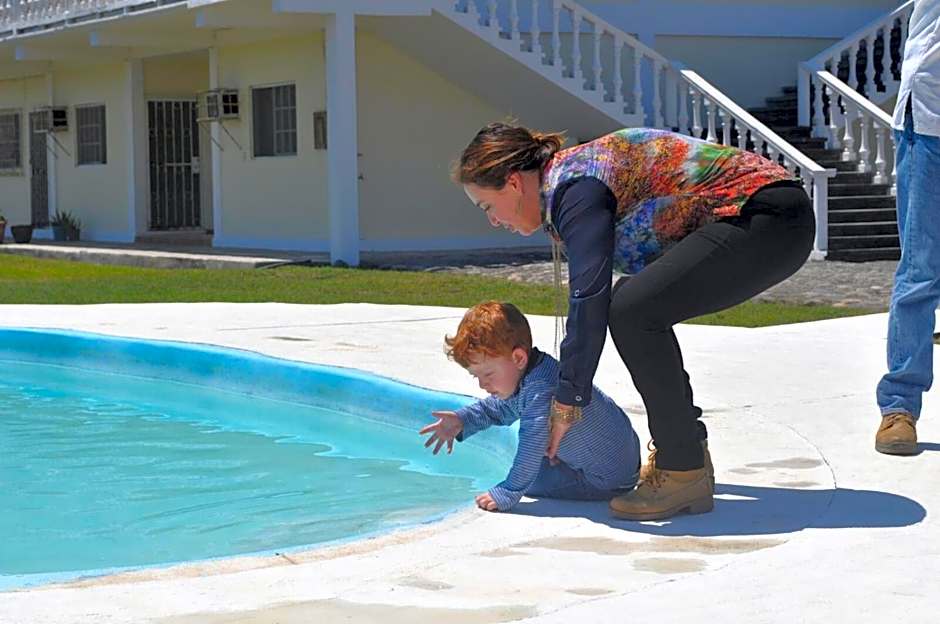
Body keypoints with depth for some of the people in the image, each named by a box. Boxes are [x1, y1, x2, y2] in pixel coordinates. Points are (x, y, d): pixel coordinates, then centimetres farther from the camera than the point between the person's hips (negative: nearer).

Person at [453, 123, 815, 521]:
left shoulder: (575, 187, -13)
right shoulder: (576, 170, 18)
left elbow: (589, 298, -18)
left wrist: (568, 400, -11)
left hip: (769, 219, -11)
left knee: (632, 312, -18)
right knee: (638, 303, 16)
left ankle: (685, 473, -12)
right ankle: (682, 451, 19)